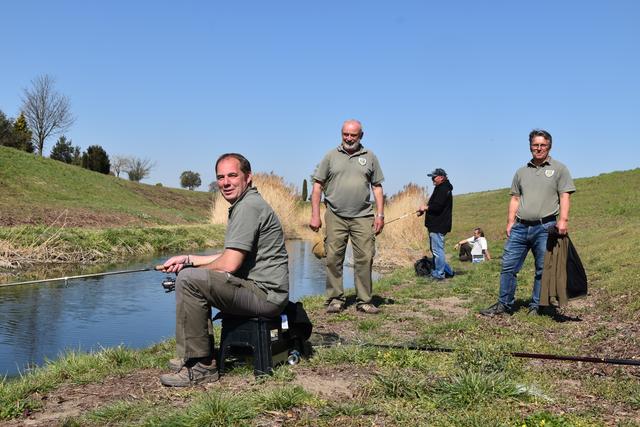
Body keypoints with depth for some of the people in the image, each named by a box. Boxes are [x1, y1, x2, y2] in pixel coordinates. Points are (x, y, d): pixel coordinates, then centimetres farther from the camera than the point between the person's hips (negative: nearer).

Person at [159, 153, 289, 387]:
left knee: (189, 280, -21)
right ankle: (200, 355, 20)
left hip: (265, 294, -11)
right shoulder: (243, 205, 18)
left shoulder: (248, 207, -16)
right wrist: (188, 259, 14)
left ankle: (200, 367, -14)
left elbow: (229, 264, -21)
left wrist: (191, 267, -2)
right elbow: (231, 257, 23)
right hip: (263, 292, 11)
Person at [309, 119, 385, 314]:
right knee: (333, 258, -1)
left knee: (365, 258, -2)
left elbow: (377, 187, 12)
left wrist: (380, 215, 3)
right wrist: (315, 215, -2)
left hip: (363, 217, 1)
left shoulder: (370, 157, 11)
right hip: (335, 217, -1)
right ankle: (335, 299, 9)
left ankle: (364, 301, 7)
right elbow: (318, 186, 6)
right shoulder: (331, 156, 7)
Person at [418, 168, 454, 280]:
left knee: (437, 250, -6)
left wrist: (426, 208, -9)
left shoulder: (443, 189, -15)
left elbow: (437, 206, -24)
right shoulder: (440, 188, 19)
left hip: (438, 225, -11)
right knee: (436, 249, 17)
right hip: (435, 225, 11)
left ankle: (439, 274, 0)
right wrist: (424, 209, 7)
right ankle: (447, 271, 22)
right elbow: (435, 205, 23)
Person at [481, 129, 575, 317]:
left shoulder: (559, 169, 5)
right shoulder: (522, 171, 17)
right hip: (520, 227, 4)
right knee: (508, 266, 1)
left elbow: (565, 196, -3)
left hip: (545, 228, -3)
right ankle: (504, 304, 10)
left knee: (542, 270, 2)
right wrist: (510, 222, 7)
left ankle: (536, 307, 12)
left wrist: (563, 220, -15)